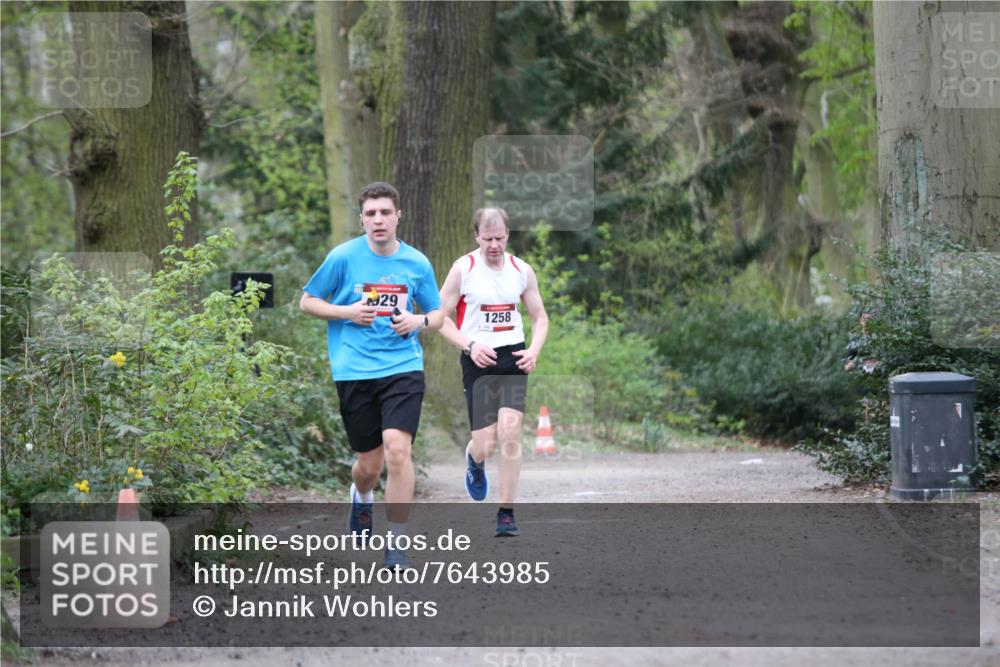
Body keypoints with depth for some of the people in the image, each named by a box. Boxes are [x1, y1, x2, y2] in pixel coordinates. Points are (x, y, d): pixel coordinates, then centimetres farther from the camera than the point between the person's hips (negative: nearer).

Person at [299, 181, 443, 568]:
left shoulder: (416, 263, 5)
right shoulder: (343, 257, -1)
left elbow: (438, 315, 15)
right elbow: (307, 301, 7)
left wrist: (419, 321, -8)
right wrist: (348, 312, -9)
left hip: (403, 367, 0)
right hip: (354, 372, 0)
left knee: (397, 448, -19)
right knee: (370, 462, 6)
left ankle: (397, 543, -10)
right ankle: (361, 497, 45)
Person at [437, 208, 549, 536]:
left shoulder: (522, 270, 6)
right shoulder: (463, 268, -4)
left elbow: (540, 317, 15)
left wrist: (534, 350, -3)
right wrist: (470, 345, -15)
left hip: (513, 358, 2)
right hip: (478, 361, -2)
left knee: (510, 431, -14)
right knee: (486, 443, -5)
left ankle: (507, 512, -6)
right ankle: (474, 458, 35)